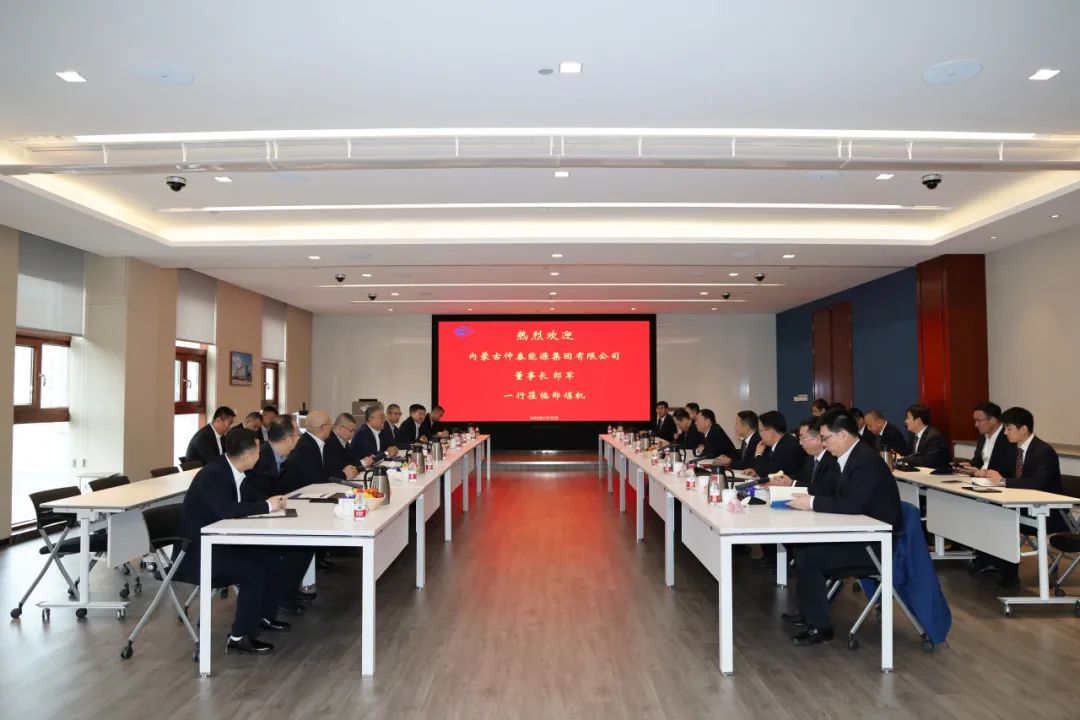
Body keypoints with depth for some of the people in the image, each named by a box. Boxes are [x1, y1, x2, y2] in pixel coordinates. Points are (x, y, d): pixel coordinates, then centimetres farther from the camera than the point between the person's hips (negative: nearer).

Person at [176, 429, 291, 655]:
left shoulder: (229, 469, 2)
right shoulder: (213, 474, -26)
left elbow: (241, 504, 9)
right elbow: (227, 510, -39)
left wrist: (271, 502, -7)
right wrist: (267, 505, -27)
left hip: (218, 541, 10)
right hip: (198, 550, -9)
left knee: (271, 560, 5)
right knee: (254, 573, -22)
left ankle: (265, 616, 21)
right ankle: (239, 637, -9)